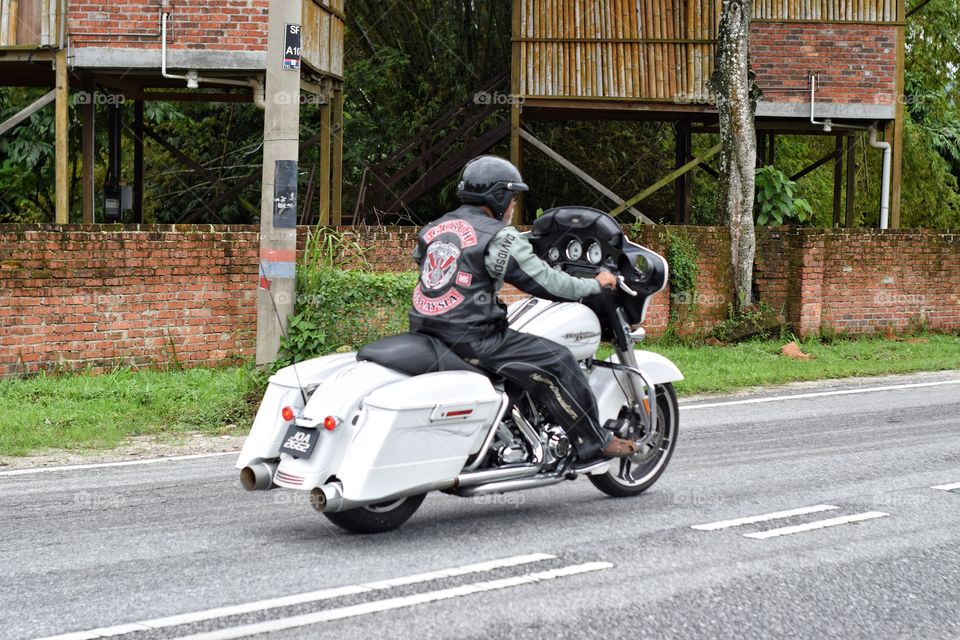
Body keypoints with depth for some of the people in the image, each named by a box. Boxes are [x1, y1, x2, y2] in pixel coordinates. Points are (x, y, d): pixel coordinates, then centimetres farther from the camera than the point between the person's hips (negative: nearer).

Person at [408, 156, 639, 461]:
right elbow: (545, 281, -9)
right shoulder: (499, 237, -8)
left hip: (425, 332, 8)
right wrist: (596, 284, 5)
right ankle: (595, 442, 2)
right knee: (557, 361, -2)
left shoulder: (433, 230, 14)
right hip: (471, 338, -8)